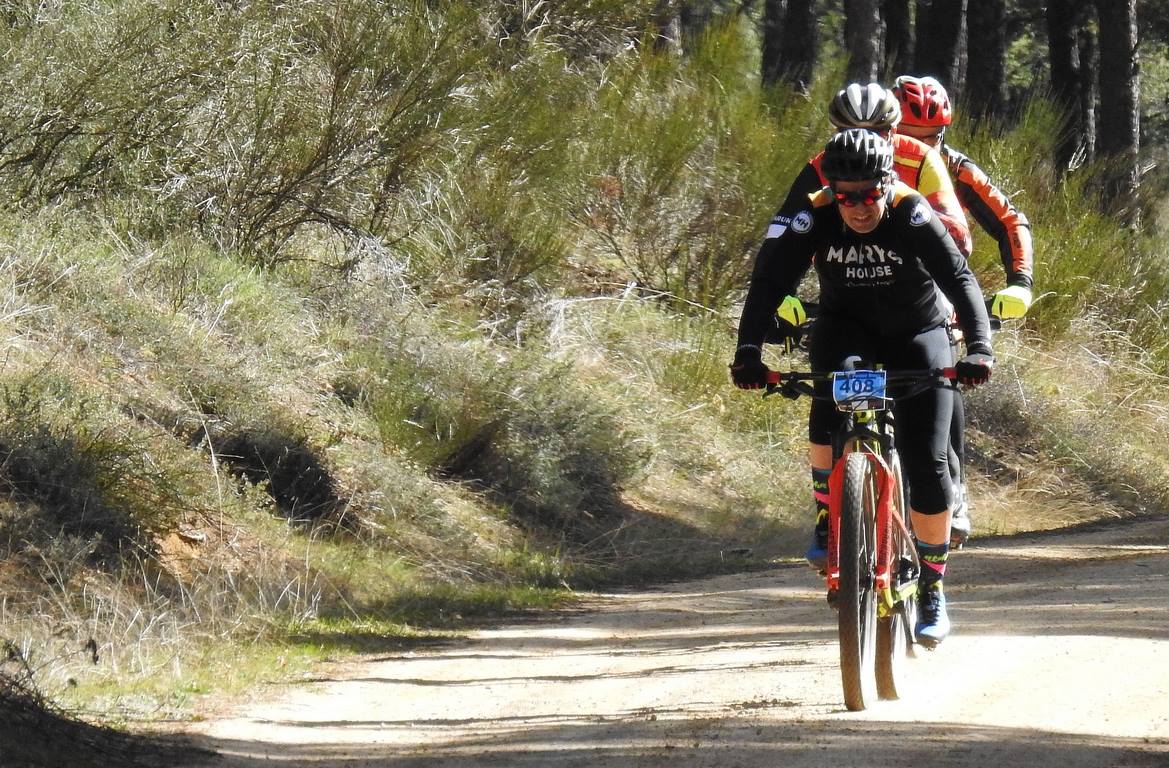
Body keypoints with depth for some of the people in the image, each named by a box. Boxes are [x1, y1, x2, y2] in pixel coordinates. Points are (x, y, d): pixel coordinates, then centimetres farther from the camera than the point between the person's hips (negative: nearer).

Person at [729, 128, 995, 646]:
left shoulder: (913, 217, -27)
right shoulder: (814, 219, -22)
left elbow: (960, 278, -34)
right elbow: (769, 281, -27)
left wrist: (979, 346, -50)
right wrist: (748, 350, -42)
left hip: (917, 335, -1)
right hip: (845, 327, 1)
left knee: (927, 465, -7)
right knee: (830, 408, -34)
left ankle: (931, 589, 9)